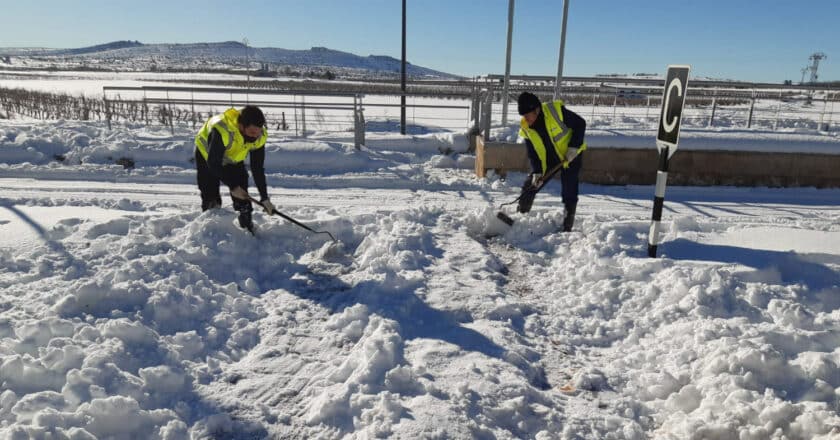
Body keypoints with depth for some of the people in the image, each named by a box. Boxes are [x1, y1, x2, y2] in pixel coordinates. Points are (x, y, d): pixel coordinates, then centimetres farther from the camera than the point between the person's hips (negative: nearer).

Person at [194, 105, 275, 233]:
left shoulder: (260, 136, -28)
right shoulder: (222, 130, -45)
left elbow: (258, 168, -19)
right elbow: (213, 164, -35)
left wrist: (264, 198, -19)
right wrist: (232, 186, -33)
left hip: (234, 159, 4)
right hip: (207, 155, -3)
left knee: (242, 196, -4)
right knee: (211, 198, -9)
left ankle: (248, 230, 10)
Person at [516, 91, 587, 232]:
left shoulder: (556, 111, -27)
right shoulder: (526, 128, -11)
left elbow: (580, 124, -18)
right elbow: (533, 153, -6)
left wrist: (574, 147, -24)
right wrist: (537, 172, -19)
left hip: (571, 155, -5)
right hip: (548, 158, 5)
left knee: (569, 193, -7)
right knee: (530, 185, 1)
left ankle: (567, 228, 5)